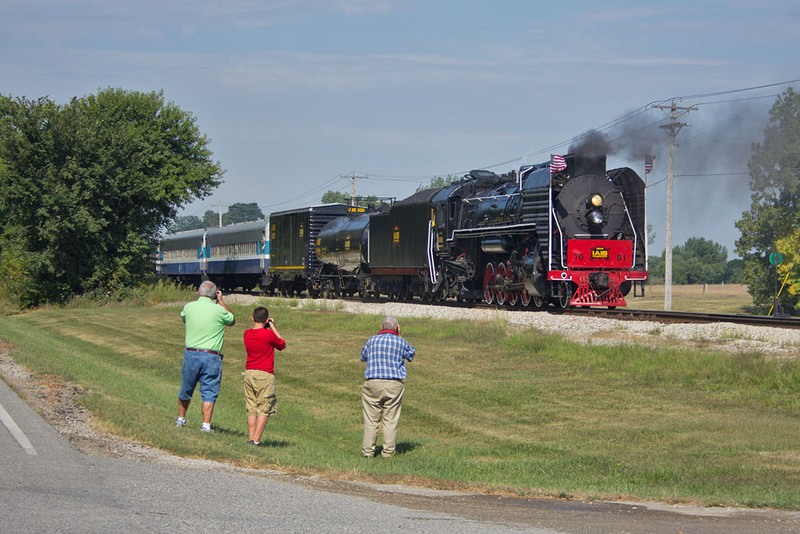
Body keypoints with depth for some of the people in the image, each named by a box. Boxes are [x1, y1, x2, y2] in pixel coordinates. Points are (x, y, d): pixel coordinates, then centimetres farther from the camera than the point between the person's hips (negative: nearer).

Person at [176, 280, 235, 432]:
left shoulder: (189, 307, -1)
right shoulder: (219, 310, -8)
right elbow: (232, 321, 13)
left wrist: (199, 299, 24)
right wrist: (221, 302, 16)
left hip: (190, 354, 3)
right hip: (211, 357, -3)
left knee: (185, 390, 18)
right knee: (209, 393, 0)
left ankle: (181, 419, 31)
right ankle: (206, 425, -7)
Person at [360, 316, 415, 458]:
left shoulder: (372, 340, 4)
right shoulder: (401, 342, 1)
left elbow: (363, 357, 19)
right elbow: (411, 355, 20)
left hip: (373, 382, 0)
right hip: (394, 385, 0)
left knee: (371, 419, 4)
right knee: (391, 419, 5)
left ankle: (368, 450, 4)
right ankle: (388, 450, 5)